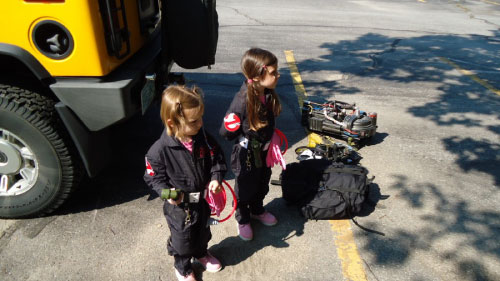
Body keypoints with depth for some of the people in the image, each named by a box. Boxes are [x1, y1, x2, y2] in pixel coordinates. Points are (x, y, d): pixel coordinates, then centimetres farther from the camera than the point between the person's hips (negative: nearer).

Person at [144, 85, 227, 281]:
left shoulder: (203, 138, -15)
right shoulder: (159, 150, -27)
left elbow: (217, 158, -3)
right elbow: (153, 177, -13)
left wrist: (216, 178, -17)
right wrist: (166, 192, -28)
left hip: (204, 199, 5)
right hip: (179, 206, -4)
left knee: (203, 231, 30)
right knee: (182, 239, 19)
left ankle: (201, 253, 62)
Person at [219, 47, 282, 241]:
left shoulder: (268, 94, -11)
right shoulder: (243, 100, -33)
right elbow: (226, 132, -26)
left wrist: (268, 136, 10)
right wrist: (248, 139, -19)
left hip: (264, 152, 7)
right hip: (246, 156, -7)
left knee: (262, 184, 28)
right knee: (245, 188, 18)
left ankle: (257, 210, 56)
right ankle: (243, 220, 45)